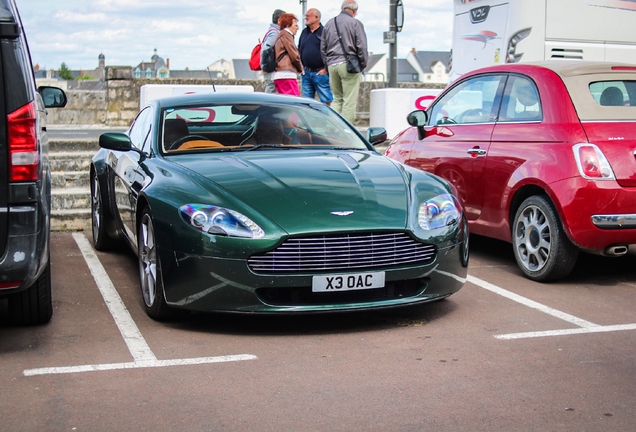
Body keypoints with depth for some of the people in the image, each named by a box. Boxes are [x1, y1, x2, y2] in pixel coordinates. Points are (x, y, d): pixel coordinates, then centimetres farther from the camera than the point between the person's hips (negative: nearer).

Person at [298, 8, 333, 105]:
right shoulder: (304, 32, 14)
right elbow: (299, 50, 23)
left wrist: (326, 69, -13)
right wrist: (301, 66, 12)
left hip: (321, 73, -7)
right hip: (306, 73, 7)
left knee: (327, 101, -5)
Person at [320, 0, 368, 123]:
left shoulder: (329, 24, 14)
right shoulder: (355, 23, -3)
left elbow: (323, 48, 17)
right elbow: (362, 47, -6)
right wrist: (363, 65, 4)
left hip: (332, 65, 6)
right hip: (348, 64, -5)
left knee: (337, 98, 14)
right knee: (350, 101, -3)